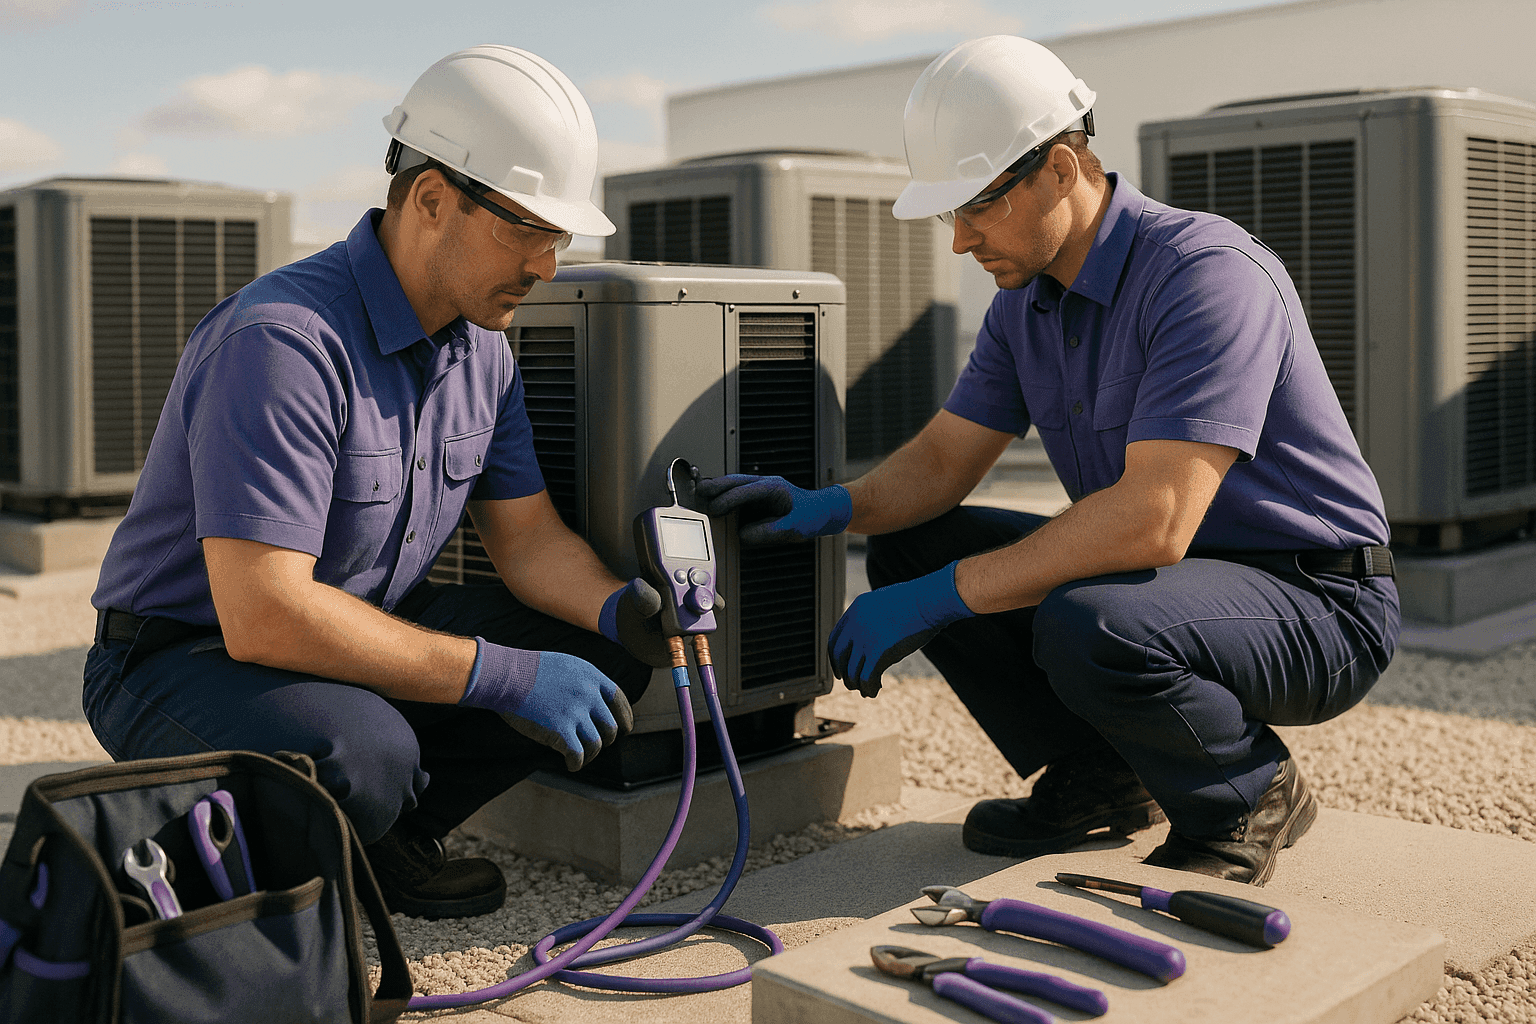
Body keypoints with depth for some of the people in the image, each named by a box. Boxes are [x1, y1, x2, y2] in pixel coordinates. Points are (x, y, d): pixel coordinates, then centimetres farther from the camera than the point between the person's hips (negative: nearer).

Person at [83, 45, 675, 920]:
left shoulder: (480, 344, 0)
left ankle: (384, 837, 5)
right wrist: (503, 675, -31)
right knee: (355, 754, -38)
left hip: (365, 632, 8)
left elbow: (530, 535, 4)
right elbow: (262, 616, -34)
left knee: (605, 657, -5)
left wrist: (623, 609, -18)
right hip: (190, 660, -8)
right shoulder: (280, 340, -28)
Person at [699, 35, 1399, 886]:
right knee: (907, 547, -1)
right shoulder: (1026, 299, 3)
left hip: (1317, 602, -8)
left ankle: (1248, 797, -6)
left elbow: (1153, 519, -34)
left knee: (1086, 627, -37)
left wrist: (937, 598, -31)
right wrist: (825, 509, -14)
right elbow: (942, 462, 7)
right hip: (1164, 571, 8)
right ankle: (1098, 775, 7)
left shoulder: (1209, 272, -25)